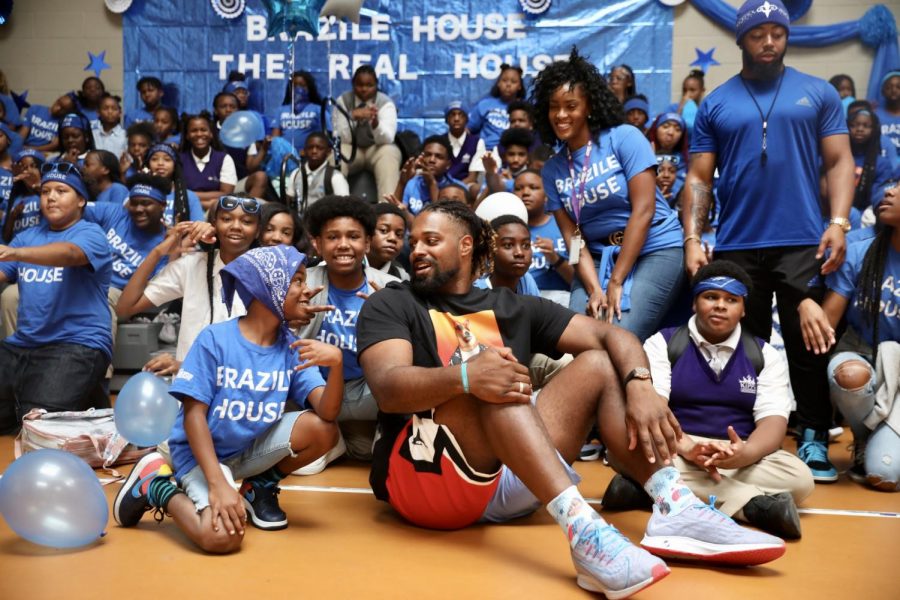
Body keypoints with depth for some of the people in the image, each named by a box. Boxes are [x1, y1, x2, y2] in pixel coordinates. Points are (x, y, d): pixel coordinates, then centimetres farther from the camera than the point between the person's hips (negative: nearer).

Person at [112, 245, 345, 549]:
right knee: (223, 536, -30)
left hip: (251, 450, 5)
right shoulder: (214, 339, -17)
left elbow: (327, 412, -17)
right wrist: (218, 483, -29)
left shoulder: (293, 349, -5)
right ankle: (155, 484, 1)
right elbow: (194, 414, -19)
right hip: (202, 452, -4)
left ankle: (259, 487, 7)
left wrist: (336, 363, -37)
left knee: (322, 430, -20)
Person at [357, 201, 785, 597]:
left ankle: (674, 508, -19)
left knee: (598, 365, -1)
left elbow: (612, 335, 6)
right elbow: (387, 389, -16)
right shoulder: (391, 304, 3)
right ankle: (583, 530, -43)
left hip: (510, 481, 4)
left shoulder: (513, 307, 14)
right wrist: (465, 376, -35)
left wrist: (640, 386, -15)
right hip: (424, 478, -4)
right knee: (488, 383, -28)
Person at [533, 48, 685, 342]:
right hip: (599, 257, 4)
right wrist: (594, 288, -17)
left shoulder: (624, 137, -7)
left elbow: (643, 210, -14)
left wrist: (616, 282, -16)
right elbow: (572, 235, -1)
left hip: (655, 250, -4)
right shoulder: (552, 169, 6)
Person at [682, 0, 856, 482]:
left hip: (803, 243, 0)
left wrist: (839, 222, -9)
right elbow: (699, 177, 6)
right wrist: (691, 239, -6)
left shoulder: (818, 94, 9)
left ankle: (813, 440, 14)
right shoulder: (715, 104, 9)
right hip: (736, 247, 1)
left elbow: (839, 162, 5)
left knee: (808, 346, 3)